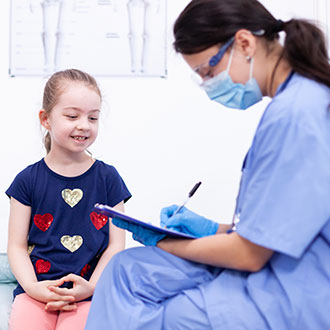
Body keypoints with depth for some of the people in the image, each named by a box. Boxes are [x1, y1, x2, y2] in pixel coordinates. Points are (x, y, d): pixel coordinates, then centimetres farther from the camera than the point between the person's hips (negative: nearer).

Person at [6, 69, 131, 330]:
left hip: (88, 292, 0)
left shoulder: (108, 178, 5)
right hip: (38, 288, 1)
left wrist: (91, 287, -10)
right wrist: (32, 286, -12)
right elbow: (17, 245, 5)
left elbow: (116, 244, 4)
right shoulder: (28, 180, 5)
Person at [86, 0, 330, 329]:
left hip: (296, 301, -8)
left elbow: (250, 254, -18)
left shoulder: (293, 114, -22)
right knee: (129, 270, -1)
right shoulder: (299, 99, 9)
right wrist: (214, 229, 9)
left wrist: (161, 241, -4)